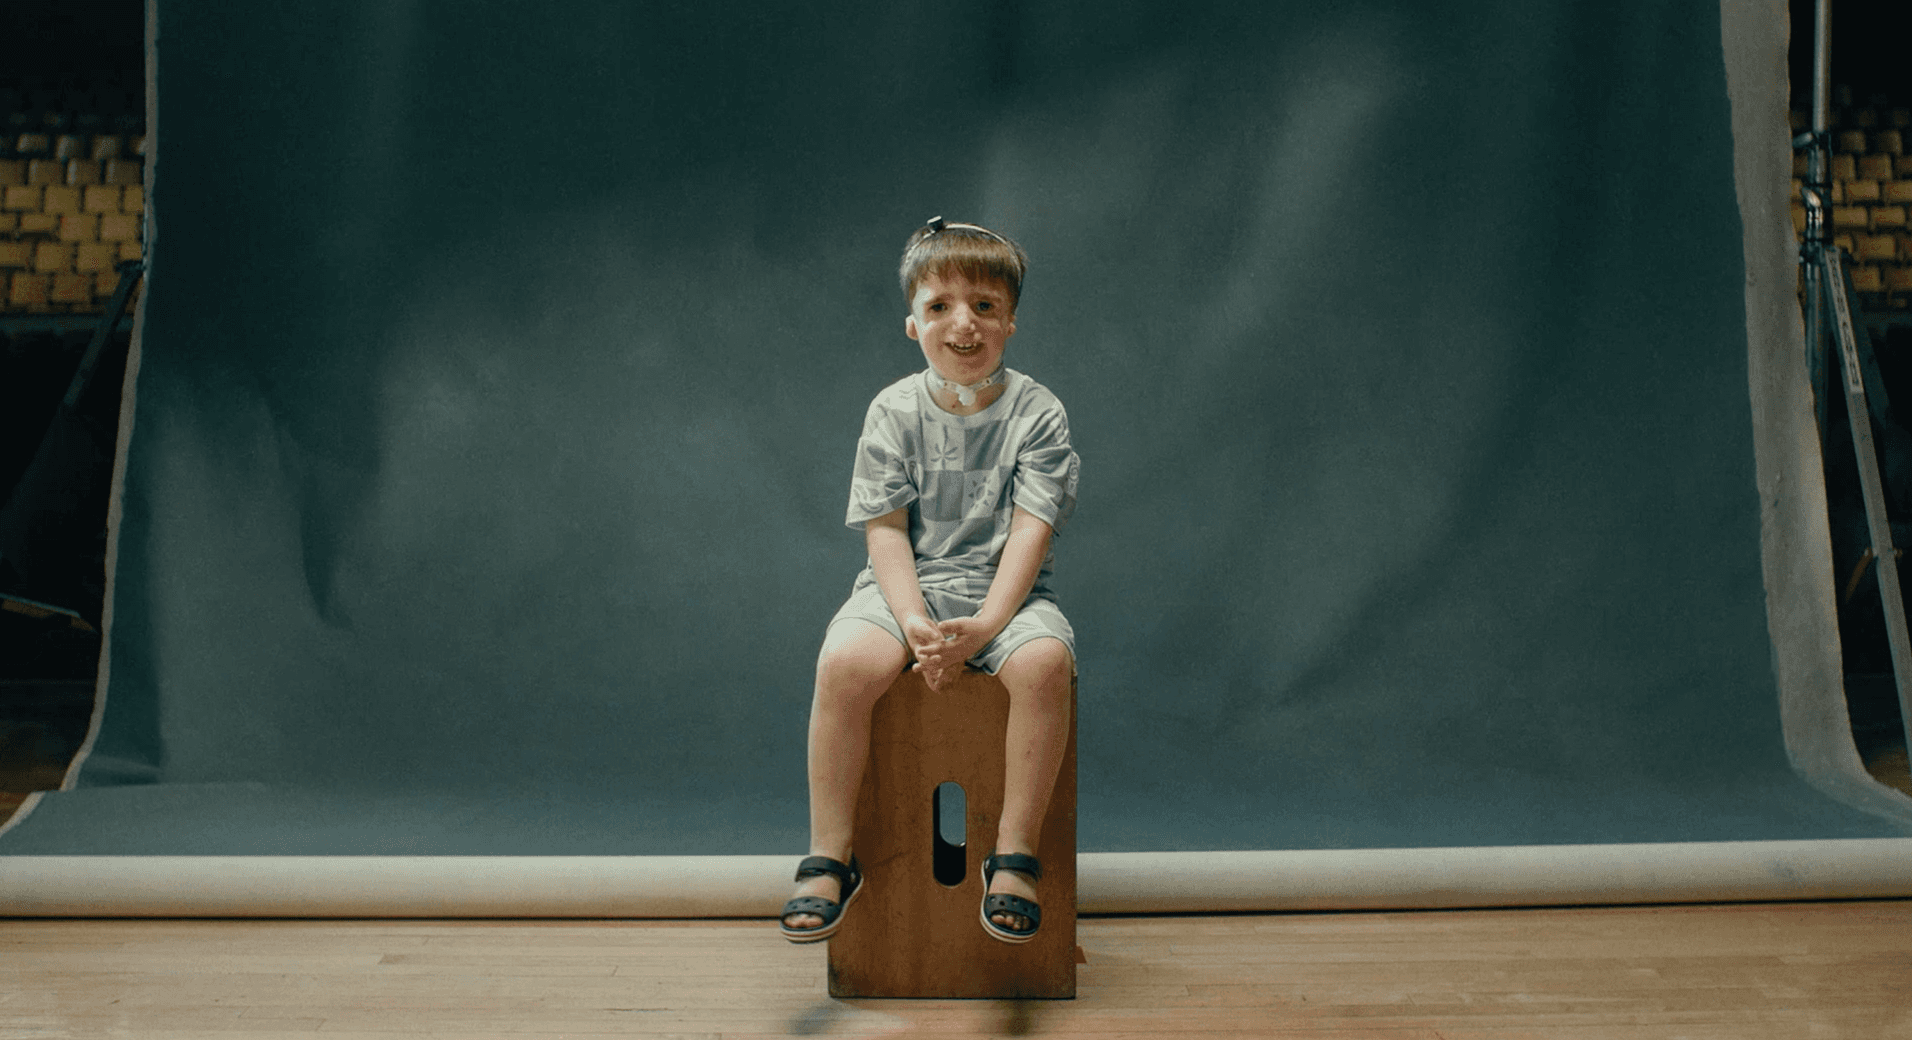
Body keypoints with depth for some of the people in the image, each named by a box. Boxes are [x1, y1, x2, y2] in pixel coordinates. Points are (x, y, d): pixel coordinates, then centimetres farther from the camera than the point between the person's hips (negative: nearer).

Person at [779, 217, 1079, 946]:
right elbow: (884, 528, -3)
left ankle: (1015, 853, -18)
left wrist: (985, 625, -22)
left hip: (1005, 592, 0)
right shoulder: (893, 411, 2)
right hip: (906, 587, 1)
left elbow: (1030, 529, -8)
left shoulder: (1037, 412, -1)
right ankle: (830, 857, -14)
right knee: (846, 661, -29)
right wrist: (914, 622, -19)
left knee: (1045, 661, -33)